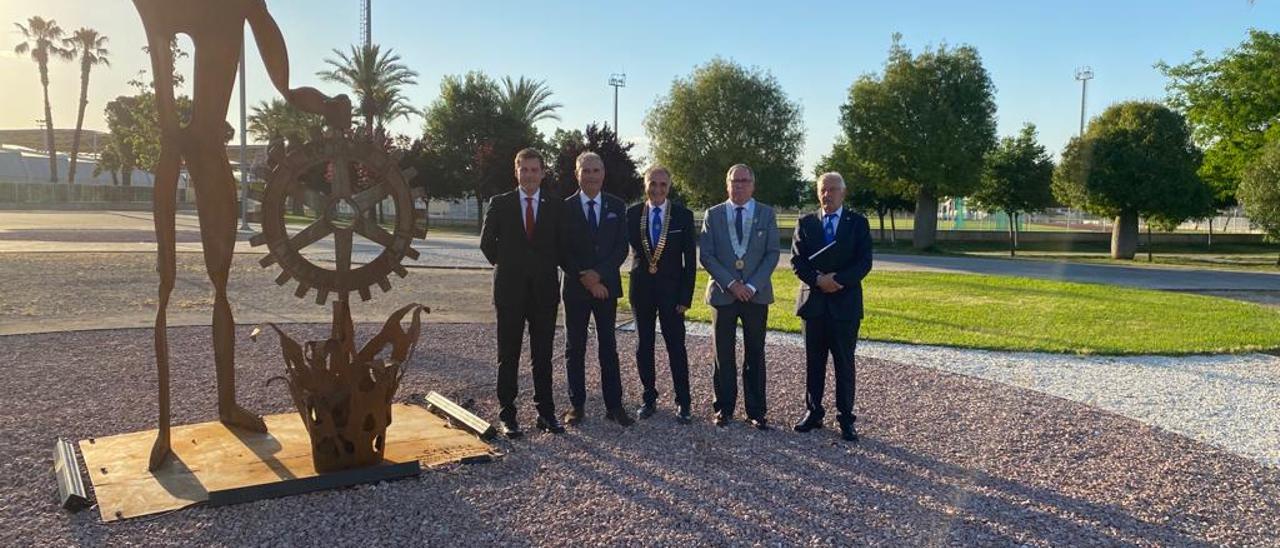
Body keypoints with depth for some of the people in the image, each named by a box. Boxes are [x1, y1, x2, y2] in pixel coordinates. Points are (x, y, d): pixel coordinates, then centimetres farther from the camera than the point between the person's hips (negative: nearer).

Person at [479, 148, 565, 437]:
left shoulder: (556, 206, 4)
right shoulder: (500, 204, 2)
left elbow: (562, 245, 12)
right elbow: (487, 242, 9)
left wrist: (547, 269, 8)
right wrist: (505, 266, 9)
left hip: (545, 290, 1)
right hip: (510, 290, -1)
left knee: (543, 356, 6)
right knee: (508, 356, 4)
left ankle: (545, 413, 14)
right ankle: (507, 415, 11)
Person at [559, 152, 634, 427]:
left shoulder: (617, 206, 5)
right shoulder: (565, 207, 0)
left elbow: (622, 247, 0)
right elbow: (562, 252, -3)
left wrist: (598, 274, -13)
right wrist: (585, 279, -11)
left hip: (607, 286, 1)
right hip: (576, 288, -1)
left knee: (609, 347, 5)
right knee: (575, 348, 5)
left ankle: (614, 405, 9)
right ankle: (577, 405, 14)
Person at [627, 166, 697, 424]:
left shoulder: (683, 215, -2)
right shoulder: (633, 214, 2)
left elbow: (690, 259, -3)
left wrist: (686, 296, -7)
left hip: (671, 289, -2)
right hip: (642, 288, 2)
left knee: (676, 346, 0)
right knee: (644, 345, 9)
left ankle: (682, 402, 10)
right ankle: (649, 399, 21)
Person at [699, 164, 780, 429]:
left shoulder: (766, 214, 5)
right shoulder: (713, 215, 5)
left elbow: (772, 254, -1)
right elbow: (706, 255, -2)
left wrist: (752, 286, -12)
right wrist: (730, 284, -12)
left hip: (757, 294, 0)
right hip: (723, 293, 0)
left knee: (755, 355, 6)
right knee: (723, 355, 5)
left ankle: (756, 410, 13)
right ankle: (723, 408, 16)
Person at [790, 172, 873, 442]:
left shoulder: (858, 223, 2)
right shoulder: (806, 223, 7)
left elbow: (864, 262, -6)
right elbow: (797, 261, 0)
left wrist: (838, 280, -18)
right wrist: (818, 280, -15)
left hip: (845, 303, -2)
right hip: (813, 301, 2)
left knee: (844, 365, 3)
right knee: (813, 363, 9)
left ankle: (845, 419, 10)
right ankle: (813, 412, 19)